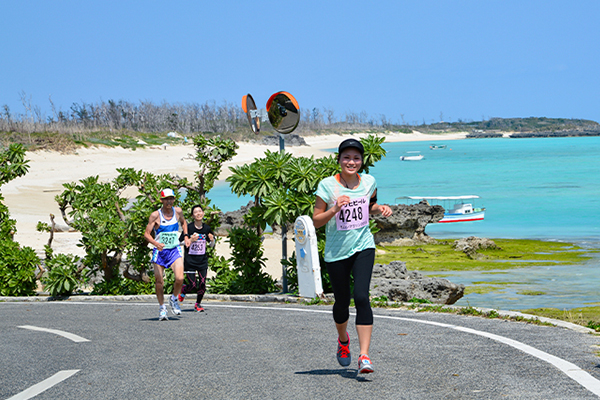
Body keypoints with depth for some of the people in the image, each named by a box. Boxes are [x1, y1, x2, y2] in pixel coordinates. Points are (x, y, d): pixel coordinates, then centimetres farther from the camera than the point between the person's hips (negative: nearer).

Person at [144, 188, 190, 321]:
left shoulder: (178, 211, 0)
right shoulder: (155, 215, -11)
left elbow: (183, 222, 23)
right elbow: (146, 234, -11)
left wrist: (186, 236, 10)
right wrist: (155, 243, -29)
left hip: (175, 250, 2)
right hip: (160, 251, -2)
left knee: (179, 278, -16)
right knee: (159, 282, 3)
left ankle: (174, 299, 12)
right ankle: (162, 307, 22)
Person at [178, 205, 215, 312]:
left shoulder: (207, 228, 2)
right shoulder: (189, 227, -10)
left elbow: (212, 244, 13)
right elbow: (180, 242, -7)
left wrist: (212, 240, -9)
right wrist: (190, 240, -22)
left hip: (202, 260, 3)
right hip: (190, 261, -3)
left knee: (202, 284, -4)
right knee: (193, 285, -5)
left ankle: (198, 304, 17)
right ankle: (183, 290, 30)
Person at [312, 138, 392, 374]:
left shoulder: (369, 182, 2)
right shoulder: (328, 186, -9)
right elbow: (316, 221, -6)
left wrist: (380, 208, 0)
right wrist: (335, 209, -23)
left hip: (363, 247, 1)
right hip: (336, 251, -1)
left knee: (361, 297, -17)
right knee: (342, 301, 10)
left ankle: (364, 356, -19)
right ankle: (343, 339, 44)